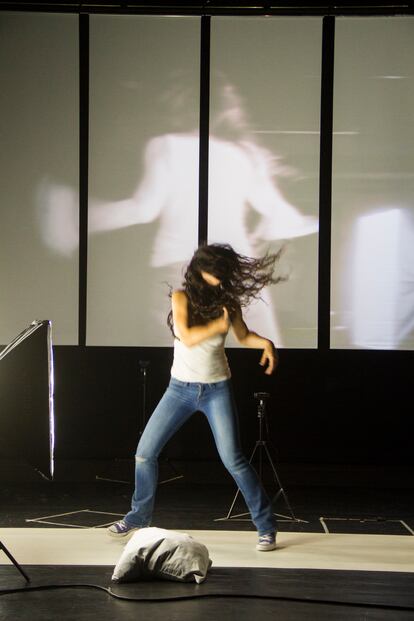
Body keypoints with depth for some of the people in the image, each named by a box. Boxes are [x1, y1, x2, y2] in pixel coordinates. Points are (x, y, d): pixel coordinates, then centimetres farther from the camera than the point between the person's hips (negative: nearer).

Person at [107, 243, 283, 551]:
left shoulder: (228, 300, -3)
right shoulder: (182, 297, -8)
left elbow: (243, 335, 12)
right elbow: (186, 336, -21)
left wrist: (266, 343, -6)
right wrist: (219, 325, -21)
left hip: (217, 389, -1)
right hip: (181, 387, 1)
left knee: (233, 459, -9)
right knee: (145, 453, 4)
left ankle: (266, 526, 0)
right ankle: (139, 517, 25)